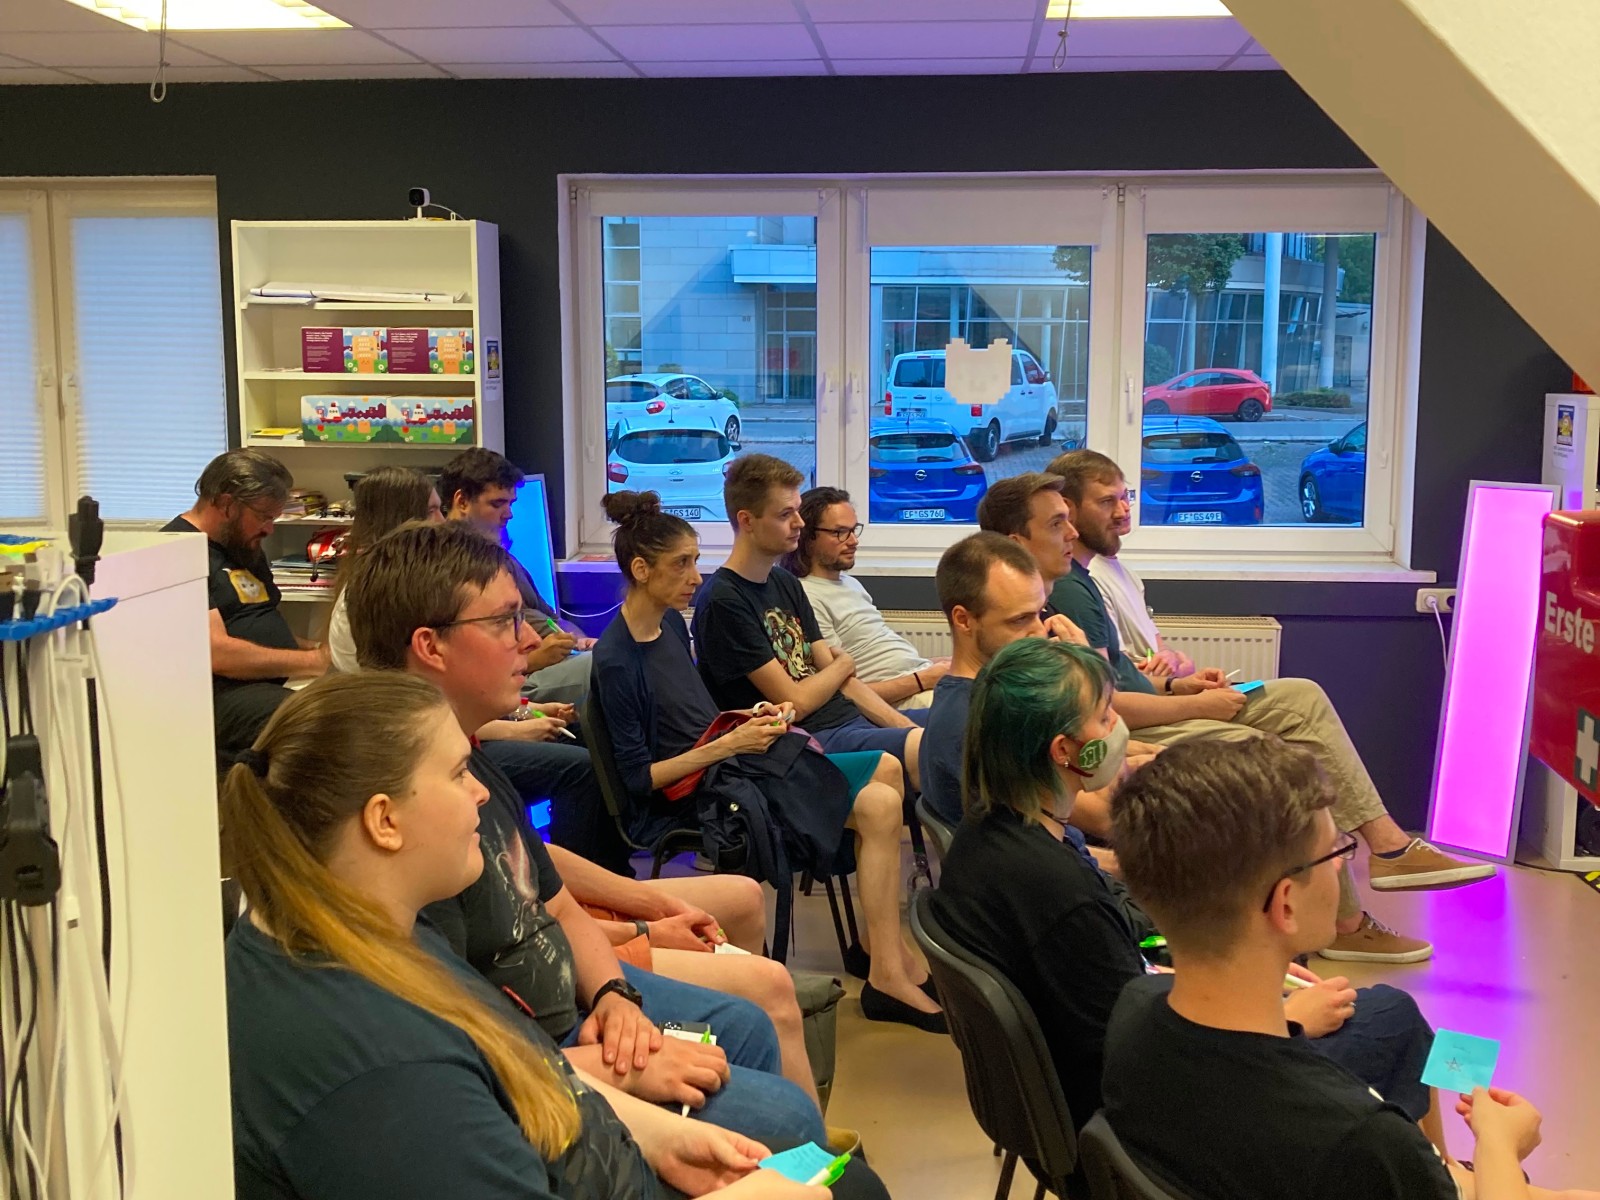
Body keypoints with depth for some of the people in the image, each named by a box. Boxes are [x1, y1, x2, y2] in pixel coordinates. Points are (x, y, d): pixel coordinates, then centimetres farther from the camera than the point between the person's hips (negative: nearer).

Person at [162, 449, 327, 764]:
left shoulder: (246, 550, 24)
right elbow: (217, 653, -17)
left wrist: (320, 648, 8)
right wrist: (315, 661, -13)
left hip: (277, 686, 9)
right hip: (221, 694, -9)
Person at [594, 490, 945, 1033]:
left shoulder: (671, 623, 7)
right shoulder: (616, 660, -20)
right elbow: (638, 776, -20)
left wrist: (754, 717, 1)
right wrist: (728, 745, -22)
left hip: (724, 763, 10)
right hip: (694, 795, -10)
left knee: (885, 768, 9)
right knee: (877, 805, -16)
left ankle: (890, 953, 8)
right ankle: (888, 973, -9)